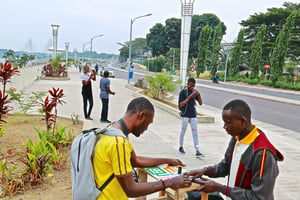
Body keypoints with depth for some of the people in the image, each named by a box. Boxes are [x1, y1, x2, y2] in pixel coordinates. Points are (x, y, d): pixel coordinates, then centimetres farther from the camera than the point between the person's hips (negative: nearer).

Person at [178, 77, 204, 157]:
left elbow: (200, 103, 6)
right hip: (185, 115, -4)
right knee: (183, 131, 9)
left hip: (193, 115, 4)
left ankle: (197, 151, -1)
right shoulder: (183, 92, -7)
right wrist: (189, 97, -21)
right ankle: (181, 147, 29)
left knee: (195, 133, 0)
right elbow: (181, 105, -14)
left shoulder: (194, 91, 6)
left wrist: (199, 95, -11)